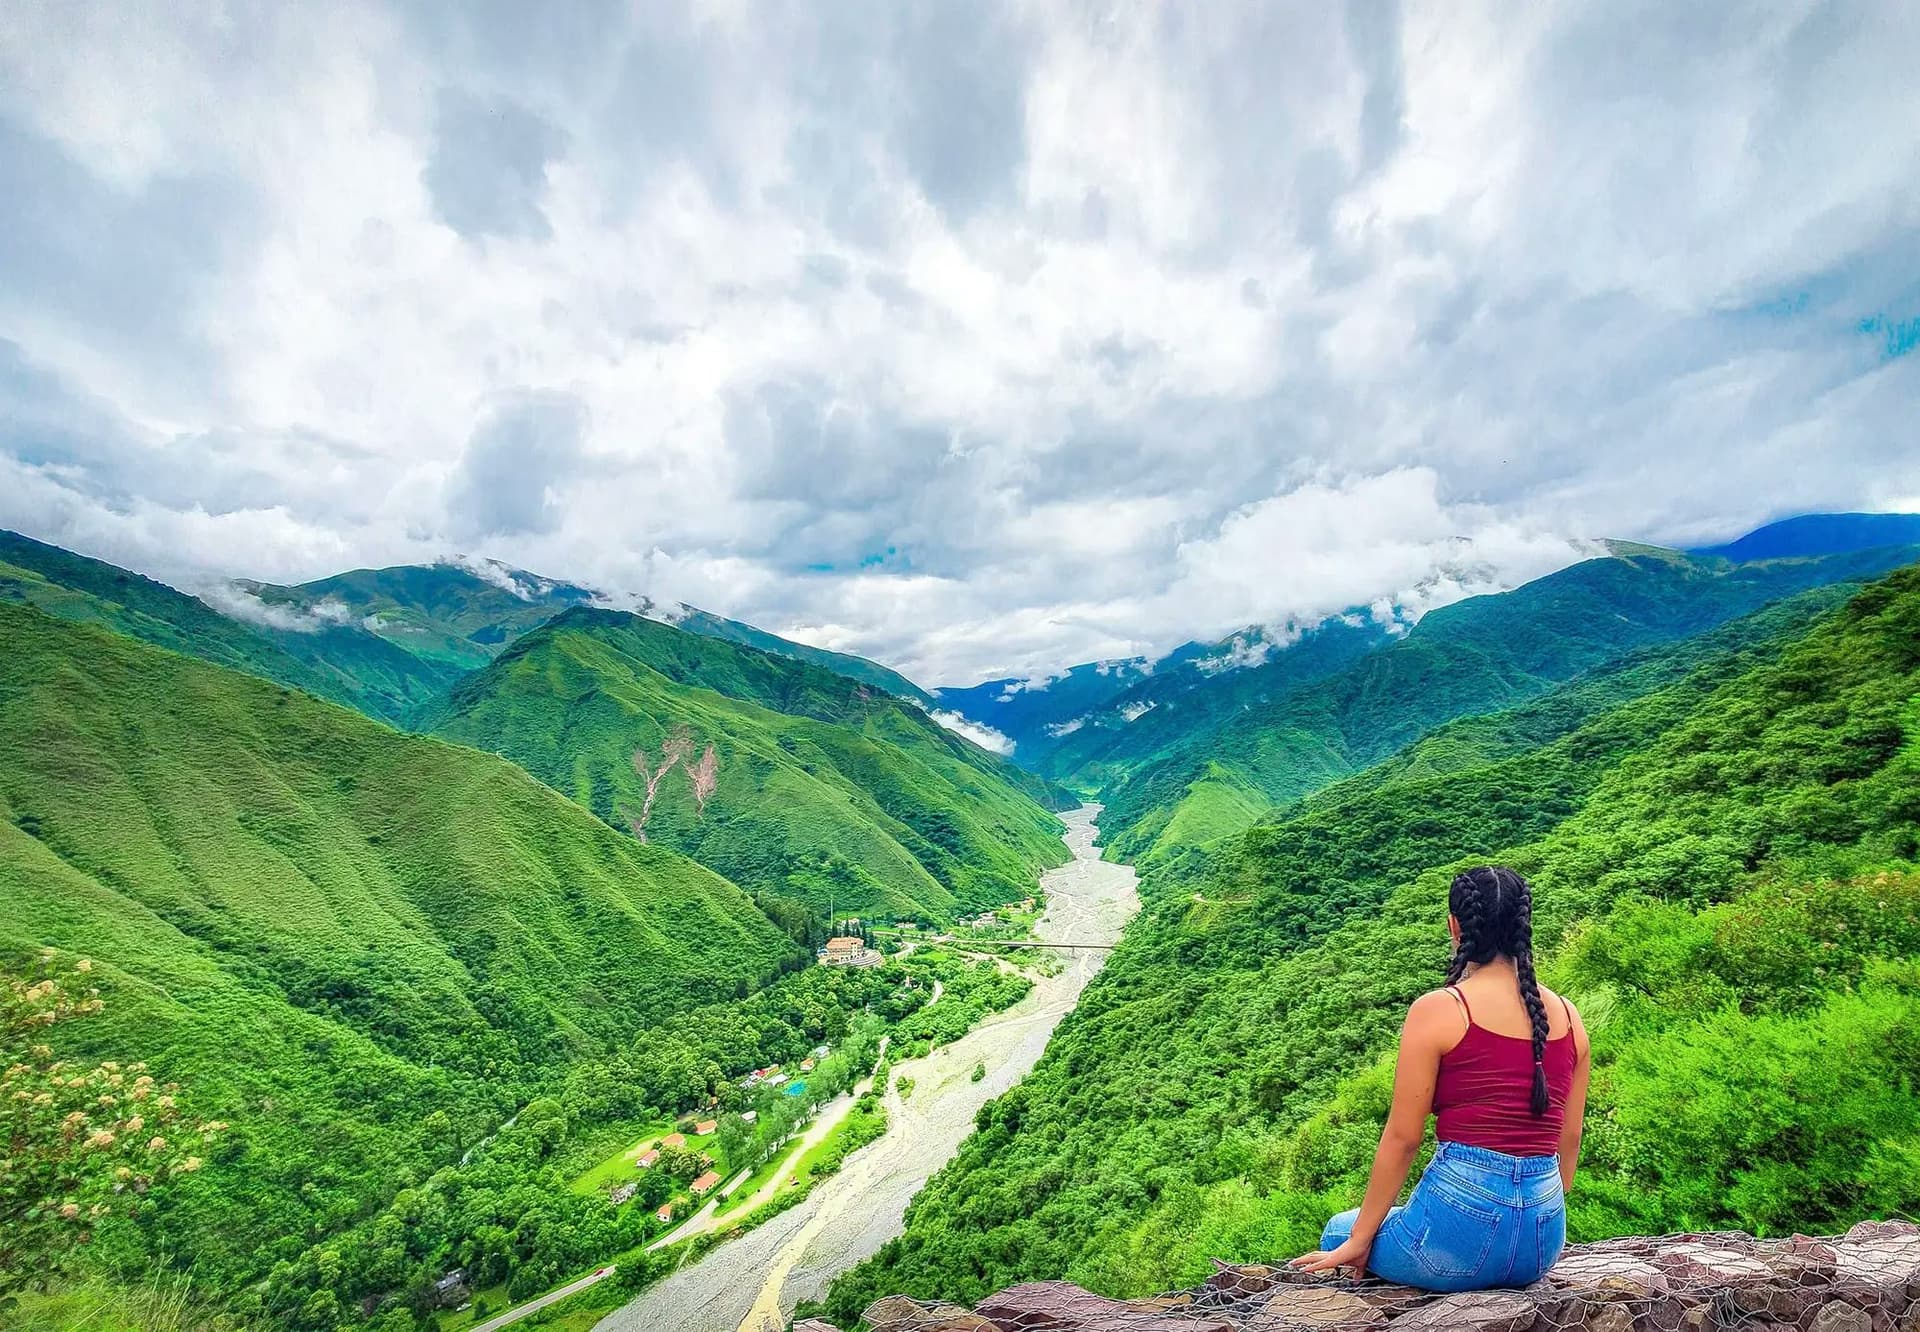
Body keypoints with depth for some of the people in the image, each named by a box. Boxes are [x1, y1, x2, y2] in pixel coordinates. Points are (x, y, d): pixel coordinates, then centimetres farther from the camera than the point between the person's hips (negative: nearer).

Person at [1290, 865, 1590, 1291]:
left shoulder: (1437, 1011, -11)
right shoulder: (1567, 1016, 4)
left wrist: (1358, 1240, 4)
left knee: (1339, 1233, 21)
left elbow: (1402, 1138, -8)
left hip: (1462, 1228, -6)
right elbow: (1569, 1139, 12)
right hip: (1544, 1241, 6)